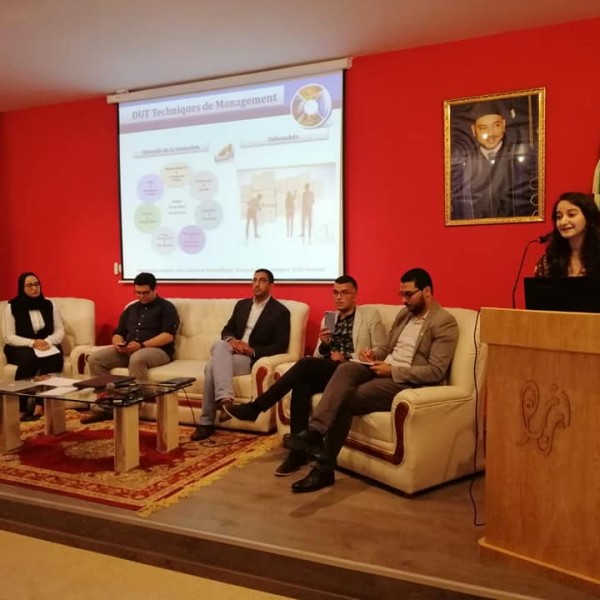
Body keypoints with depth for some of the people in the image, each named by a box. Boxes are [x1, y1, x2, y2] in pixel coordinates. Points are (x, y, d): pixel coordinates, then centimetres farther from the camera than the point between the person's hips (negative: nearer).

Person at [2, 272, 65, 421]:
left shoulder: (49, 305, 6)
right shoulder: (12, 307, -1)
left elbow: (60, 331, 3)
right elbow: (9, 337, -7)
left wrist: (48, 341, -18)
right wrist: (32, 343, -22)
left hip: (47, 345, 2)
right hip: (20, 348, -2)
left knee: (56, 358, -33)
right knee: (29, 359, -37)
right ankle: (22, 408, -29)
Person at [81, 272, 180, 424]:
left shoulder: (166, 307, 3)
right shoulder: (130, 309, 24)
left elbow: (168, 336, -11)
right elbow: (118, 333, 21)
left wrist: (142, 345, -22)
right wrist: (118, 343, -6)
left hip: (157, 350, -6)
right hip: (128, 351, 7)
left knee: (137, 359, -40)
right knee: (95, 358, -14)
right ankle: (103, 407, -13)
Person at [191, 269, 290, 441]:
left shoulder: (280, 311, -1)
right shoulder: (242, 305, 18)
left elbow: (281, 346, -8)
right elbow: (227, 330, 17)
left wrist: (252, 350, -19)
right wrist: (231, 340, -8)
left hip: (252, 359, -5)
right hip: (232, 352, 5)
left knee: (212, 365, -30)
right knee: (219, 344, -32)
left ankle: (207, 422, -29)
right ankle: (224, 397, -42)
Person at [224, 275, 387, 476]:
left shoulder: (371, 315, 7)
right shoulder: (328, 318, 22)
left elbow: (380, 353, -2)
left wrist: (346, 358, -12)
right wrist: (324, 344, -4)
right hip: (324, 372, 5)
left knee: (306, 364, -29)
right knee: (302, 384, -30)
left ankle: (255, 407, -22)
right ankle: (298, 451, -25)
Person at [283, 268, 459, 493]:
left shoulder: (444, 322, -7)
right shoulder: (404, 314, 18)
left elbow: (436, 372, -15)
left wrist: (392, 370, -19)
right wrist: (374, 353, 1)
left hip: (406, 381, -7)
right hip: (383, 369, 7)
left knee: (346, 401, -25)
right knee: (346, 368, -27)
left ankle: (324, 468, -16)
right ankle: (314, 432, -37)